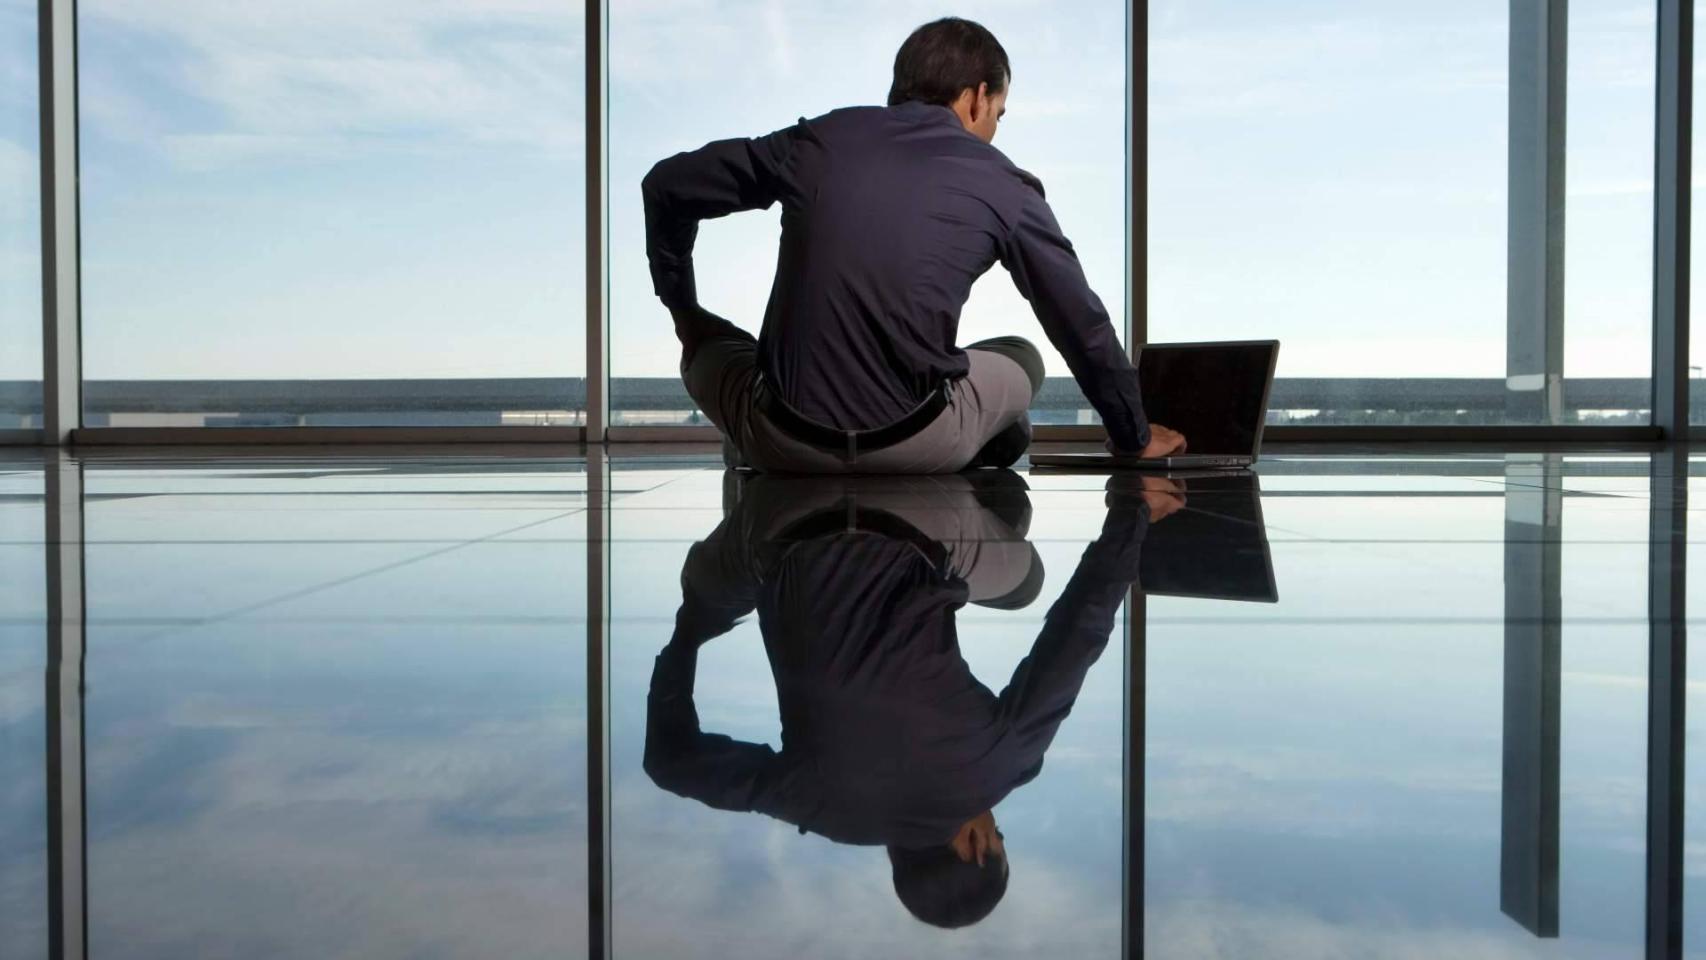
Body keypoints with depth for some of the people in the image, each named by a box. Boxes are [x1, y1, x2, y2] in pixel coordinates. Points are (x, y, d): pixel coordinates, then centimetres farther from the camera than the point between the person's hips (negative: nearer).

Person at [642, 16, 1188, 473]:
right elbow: (1084, 327, 10)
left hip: (785, 441, 1)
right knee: (1021, 361, 29)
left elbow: (666, 185, 14)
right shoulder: (1002, 187, 4)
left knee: (708, 340, 32)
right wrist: (1134, 437, 25)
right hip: (919, 449, -1)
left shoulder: (822, 137, 7)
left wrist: (680, 307, 28)